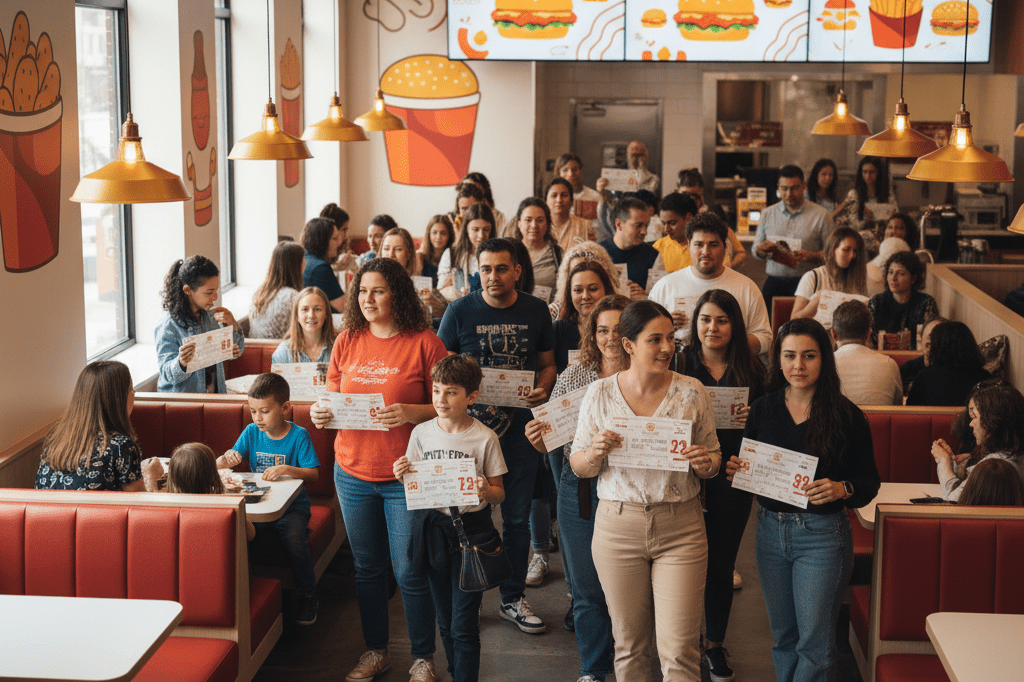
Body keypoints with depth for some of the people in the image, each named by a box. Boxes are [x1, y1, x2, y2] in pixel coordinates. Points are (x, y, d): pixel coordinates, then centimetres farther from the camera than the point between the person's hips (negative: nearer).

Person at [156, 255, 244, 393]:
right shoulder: (168, 326, -10)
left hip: (214, 394, 6)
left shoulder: (210, 316, 9)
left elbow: (235, 353, 18)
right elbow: (168, 375, -11)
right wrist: (181, 363, -32)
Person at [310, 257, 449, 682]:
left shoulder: (424, 343, -8)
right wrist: (320, 414, -7)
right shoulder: (347, 341, 6)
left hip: (406, 476, -4)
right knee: (367, 567, 15)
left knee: (410, 571, 1)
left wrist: (412, 413, -24)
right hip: (353, 472, 4)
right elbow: (332, 398, 14)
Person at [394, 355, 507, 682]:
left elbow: (499, 493, -3)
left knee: (463, 626, -4)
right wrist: (402, 475, -11)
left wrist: (486, 490, -25)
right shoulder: (422, 433, 1)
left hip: (472, 529, -4)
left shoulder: (484, 438, -9)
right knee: (445, 620, 15)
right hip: (435, 528, 4)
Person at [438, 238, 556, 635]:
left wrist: (542, 390, -9)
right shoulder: (460, 311, -3)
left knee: (517, 518, 10)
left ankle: (513, 598, 25)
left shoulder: (536, 312, 3)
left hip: (518, 427, 2)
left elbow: (547, 364, 11)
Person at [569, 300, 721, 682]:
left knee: (680, 649, -3)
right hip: (618, 526, 1)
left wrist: (706, 463, -14)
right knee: (629, 644, 11)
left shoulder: (691, 393, 0)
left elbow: (714, 457, 9)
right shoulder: (600, 394, 0)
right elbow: (578, 466, 5)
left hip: (681, 528, 0)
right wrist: (595, 454, -16)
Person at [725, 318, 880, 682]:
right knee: (783, 635, 15)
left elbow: (870, 480, -3)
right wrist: (734, 470, -10)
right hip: (770, 529, 4)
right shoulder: (763, 410, 3)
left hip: (822, 533, -4)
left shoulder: (847, 415, -7)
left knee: (814, 642, -2)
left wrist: (841, 488, -23)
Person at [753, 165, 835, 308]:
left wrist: (811, 256, -17)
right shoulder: (768, 214, 14)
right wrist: (760, 249, -5)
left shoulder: (821, 216, 4)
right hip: (774, 282, 2)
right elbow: (755, 252, 18)